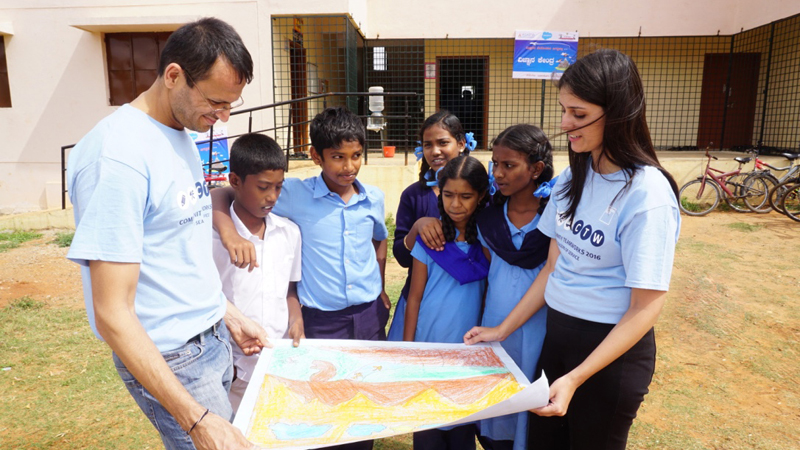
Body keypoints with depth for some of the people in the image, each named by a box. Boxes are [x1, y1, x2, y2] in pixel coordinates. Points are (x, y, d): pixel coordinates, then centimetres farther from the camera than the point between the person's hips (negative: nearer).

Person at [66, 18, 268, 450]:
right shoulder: (118, 156, -23)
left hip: (213, 339, 8)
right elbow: (112, 314, -24)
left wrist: (230, 315, 13)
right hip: (169, 358, -8)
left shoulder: (182, 137, 5)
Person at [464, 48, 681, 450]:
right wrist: (502, 330, 4)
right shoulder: (574, 178, 0)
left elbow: (646, 307, -19)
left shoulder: (647, 194, -20)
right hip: (556, 333, 6)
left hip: (612, 347, -6)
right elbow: (553, 267, 5)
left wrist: (575, 379, -21)